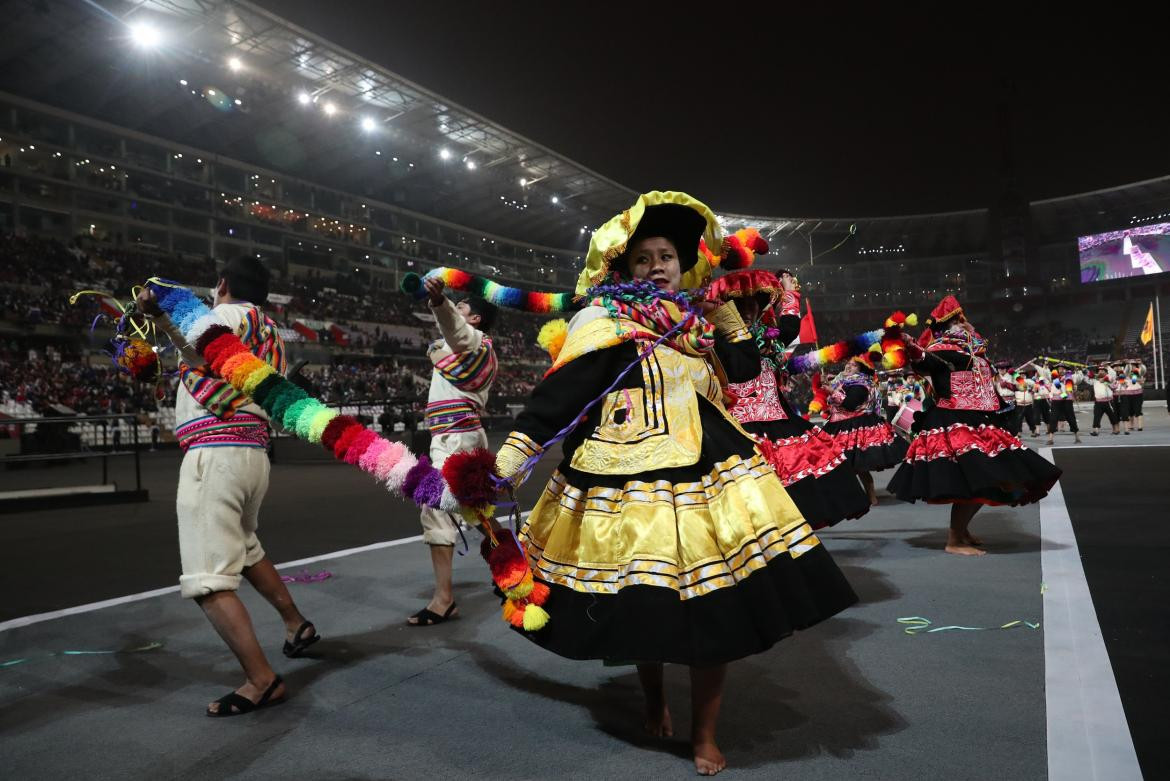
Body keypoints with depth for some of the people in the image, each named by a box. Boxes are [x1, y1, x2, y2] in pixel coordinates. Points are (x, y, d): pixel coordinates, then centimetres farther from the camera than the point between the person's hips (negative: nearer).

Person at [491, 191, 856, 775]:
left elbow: (745, 371, 24)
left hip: (711, 476, 5)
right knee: (646, 605, 5)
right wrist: (509, 458, -22)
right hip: (637, 482, -5)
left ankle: (704, 734, 24)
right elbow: (557, 394, -13)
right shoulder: (605, 323, -4)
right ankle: (654, 703, 38)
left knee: (716, 606, 3)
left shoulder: (696, 323, 15)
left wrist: (727, 312, 16)